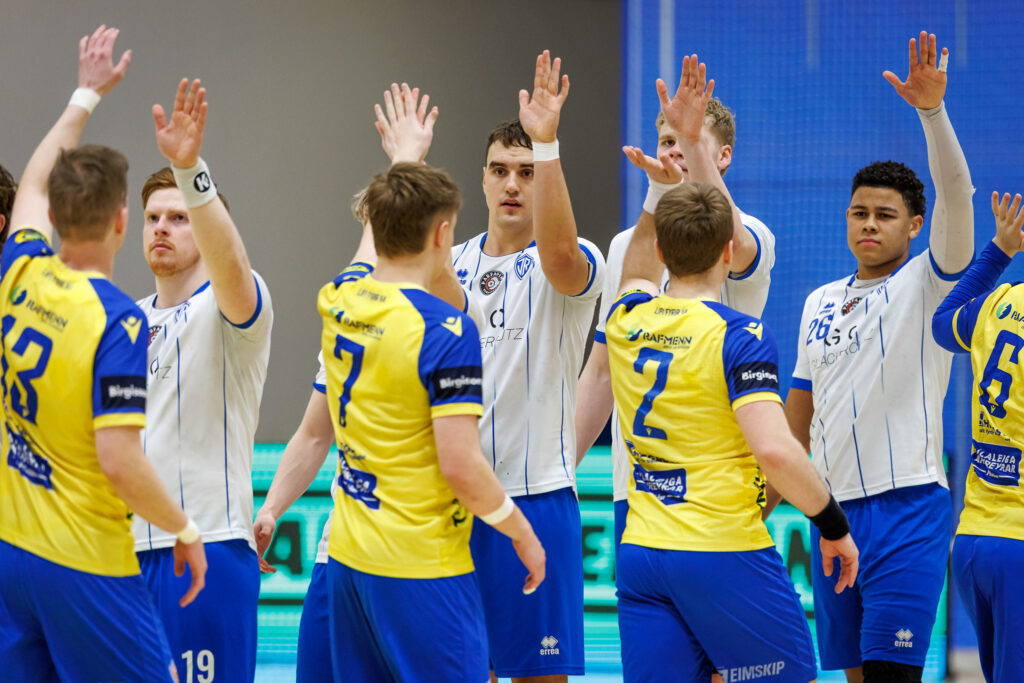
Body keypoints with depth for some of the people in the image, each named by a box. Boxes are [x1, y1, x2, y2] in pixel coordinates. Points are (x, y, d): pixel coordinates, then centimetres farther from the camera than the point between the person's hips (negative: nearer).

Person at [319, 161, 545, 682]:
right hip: (422, 568, -7)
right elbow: (461, 465, -21)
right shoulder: (445, 330, -18)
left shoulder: (340, 300, 4)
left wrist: (405, 169, 40)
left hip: (348, 555, 8)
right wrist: (523, 534, -5)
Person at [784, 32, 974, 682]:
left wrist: (932, 111, -30)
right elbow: (799, 411, 24)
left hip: (907, 502, -6)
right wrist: (764, 496, 23)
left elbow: (957, 196, -17)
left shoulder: (929, 283, 0)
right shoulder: (820, 303, 17)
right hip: (834, 506, 6)